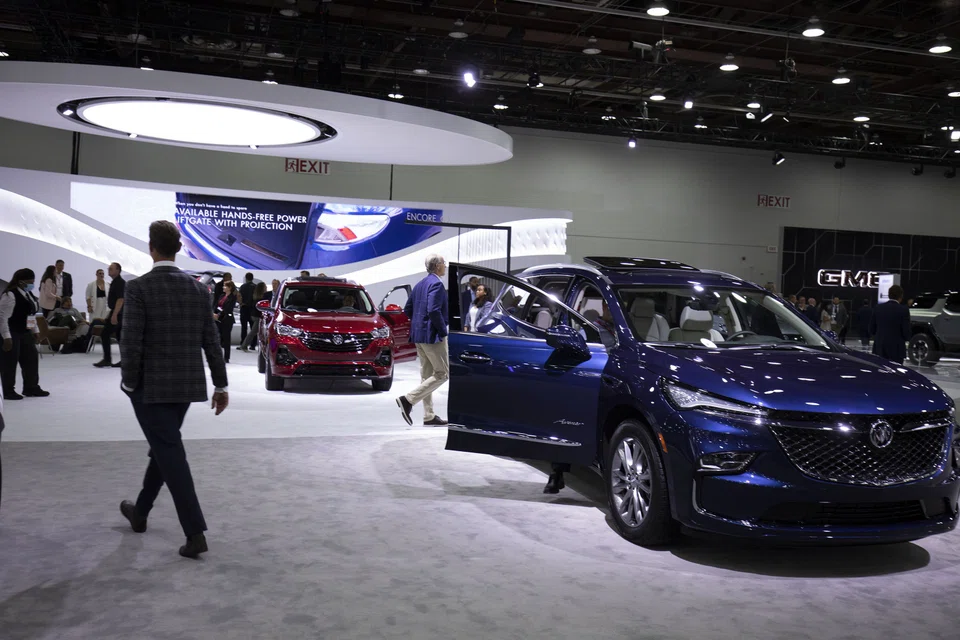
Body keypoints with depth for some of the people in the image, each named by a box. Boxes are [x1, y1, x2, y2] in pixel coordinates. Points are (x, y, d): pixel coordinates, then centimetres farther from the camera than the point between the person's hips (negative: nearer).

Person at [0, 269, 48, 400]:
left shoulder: (29, 294, 9)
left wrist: (35, 330, 16)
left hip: (25, 333, 9)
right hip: (11, 334, -9)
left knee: (31, 358, 11)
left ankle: (31, 388, 21)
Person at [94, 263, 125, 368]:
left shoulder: (120, 282, -13)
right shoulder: (116, 282, 18)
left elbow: (120, 299, -21)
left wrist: (114, 315, -26)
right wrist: (109, 315, 24)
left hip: (117, 313, -10)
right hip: (117, 313, 10)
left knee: (104, 335, -9)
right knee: (120, 336, 7)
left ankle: (107, 359, -6)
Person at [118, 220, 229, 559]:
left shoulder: (139, 287, -12)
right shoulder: (198, 288, 2)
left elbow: (131, 342, -15)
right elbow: (211, 341, 3)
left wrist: (129, 383, -2)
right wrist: (221, 384, 8)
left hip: (151, 386, -6)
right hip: (186, 385, 6)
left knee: (171, 454, -4)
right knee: (163, 448, 21)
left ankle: (195, 532, -8)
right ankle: (140, 512, 39)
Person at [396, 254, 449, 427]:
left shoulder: (420, 285, 14)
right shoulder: (436, 284, -13)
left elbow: (407, 310, 17)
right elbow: (434, 310, -25)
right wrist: (443, 330, -15)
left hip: (419, 335, 10)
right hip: (432, 335, -10)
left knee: (427, 374, 12)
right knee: (443, 374, -3)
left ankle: (429, 416, 14)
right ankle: (408, 400, -11)